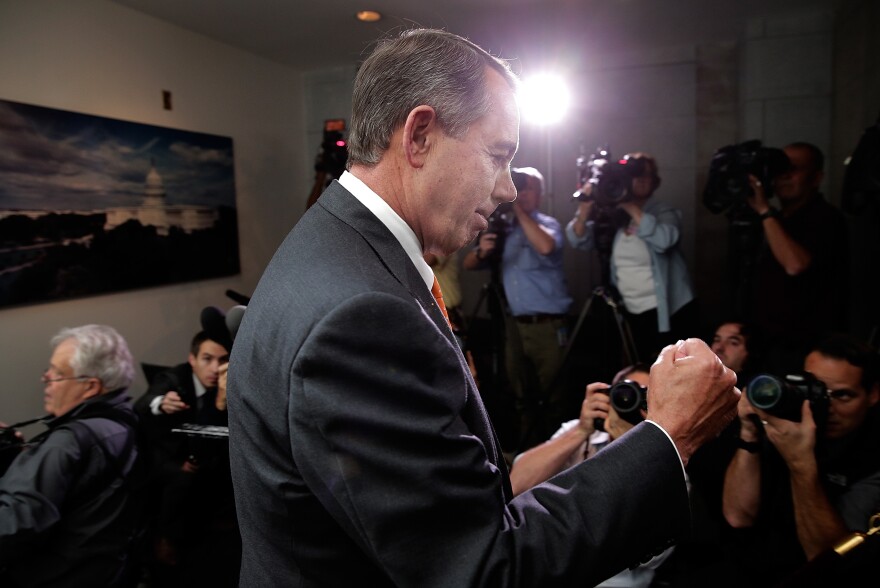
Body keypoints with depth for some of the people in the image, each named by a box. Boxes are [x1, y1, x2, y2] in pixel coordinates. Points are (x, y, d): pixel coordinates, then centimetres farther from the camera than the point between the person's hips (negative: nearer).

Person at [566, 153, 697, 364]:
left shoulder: (665, 212, -6)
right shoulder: (612, 216, 2)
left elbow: (664, 240, -27)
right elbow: (579, 241, -5)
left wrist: (632, 208, -25)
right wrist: (585, 209, -21)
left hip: (668, 312, -3)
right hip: (632, 313, 3)